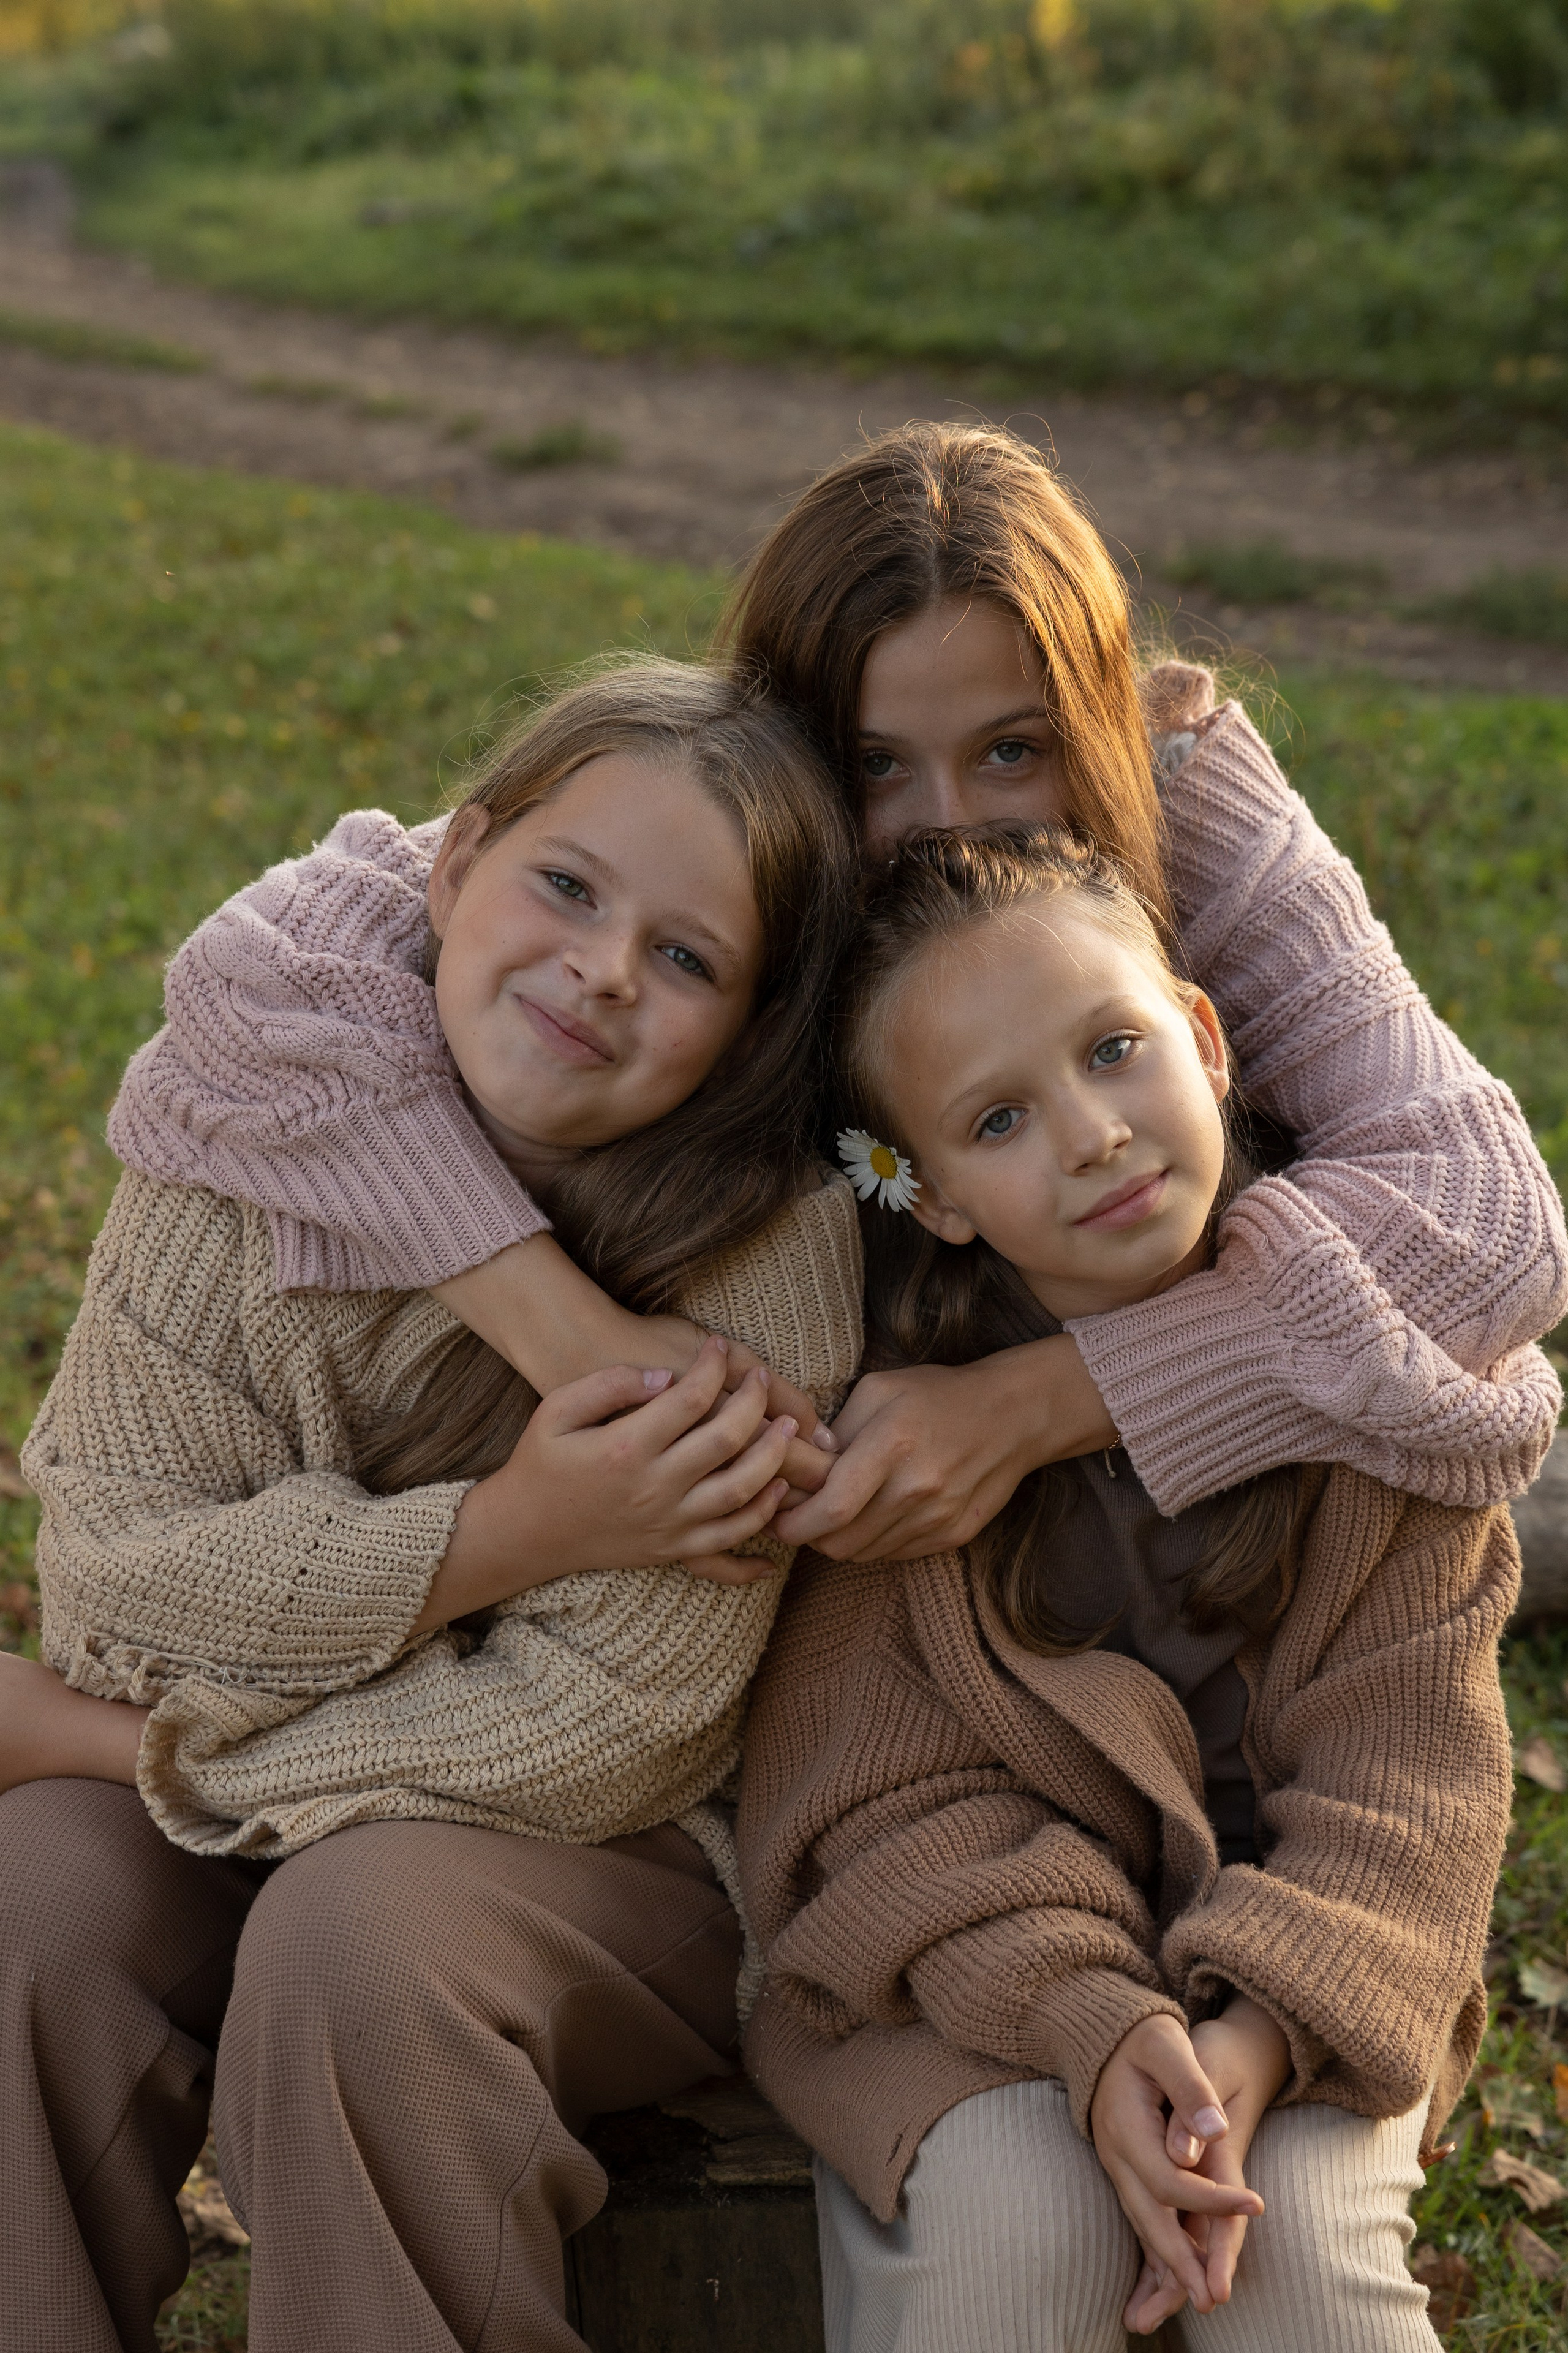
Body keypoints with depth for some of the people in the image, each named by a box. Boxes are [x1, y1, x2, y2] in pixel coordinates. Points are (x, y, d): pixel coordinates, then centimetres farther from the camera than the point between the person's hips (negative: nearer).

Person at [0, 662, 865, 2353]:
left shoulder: (767, 1239, -21)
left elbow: (602, 1732, -23)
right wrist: (501, 1534, -28)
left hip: (628, 1857, -3)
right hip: (254, 1816, 3)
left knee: (359, 1928, -31)